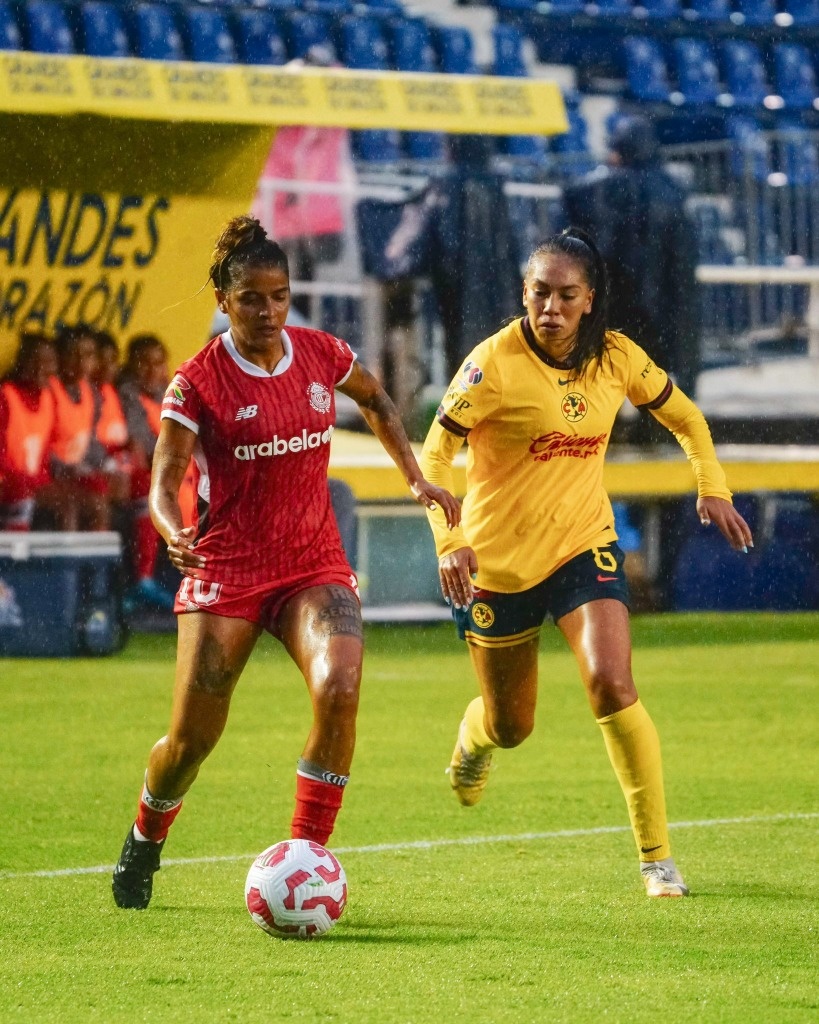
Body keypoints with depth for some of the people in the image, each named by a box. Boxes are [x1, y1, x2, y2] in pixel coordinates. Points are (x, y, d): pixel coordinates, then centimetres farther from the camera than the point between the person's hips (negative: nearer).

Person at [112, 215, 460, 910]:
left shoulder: (322, 355, 2)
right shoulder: (199, 381, -10)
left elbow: (376, 402, 23)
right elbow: (164, 482, -14)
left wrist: (415, 478, 15)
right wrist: (174, 534, -35)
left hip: (315, 564, 3)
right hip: (226, 570, -3)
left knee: (339, 689, -25)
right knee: (193, 737, -2)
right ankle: (144, 844, 31)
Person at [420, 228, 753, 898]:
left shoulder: (616, 358, -5)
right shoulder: (495, 362, -17)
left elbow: (684, 417, 12)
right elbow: (435, 454, -16)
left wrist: (712, 487, -1)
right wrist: (448, 540, -29)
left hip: (584, 546, 1)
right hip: (498, 558, -1)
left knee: (612, 686, -23)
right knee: (512, 727, 12)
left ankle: (657, 855, -12)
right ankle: (476, 737, 53)